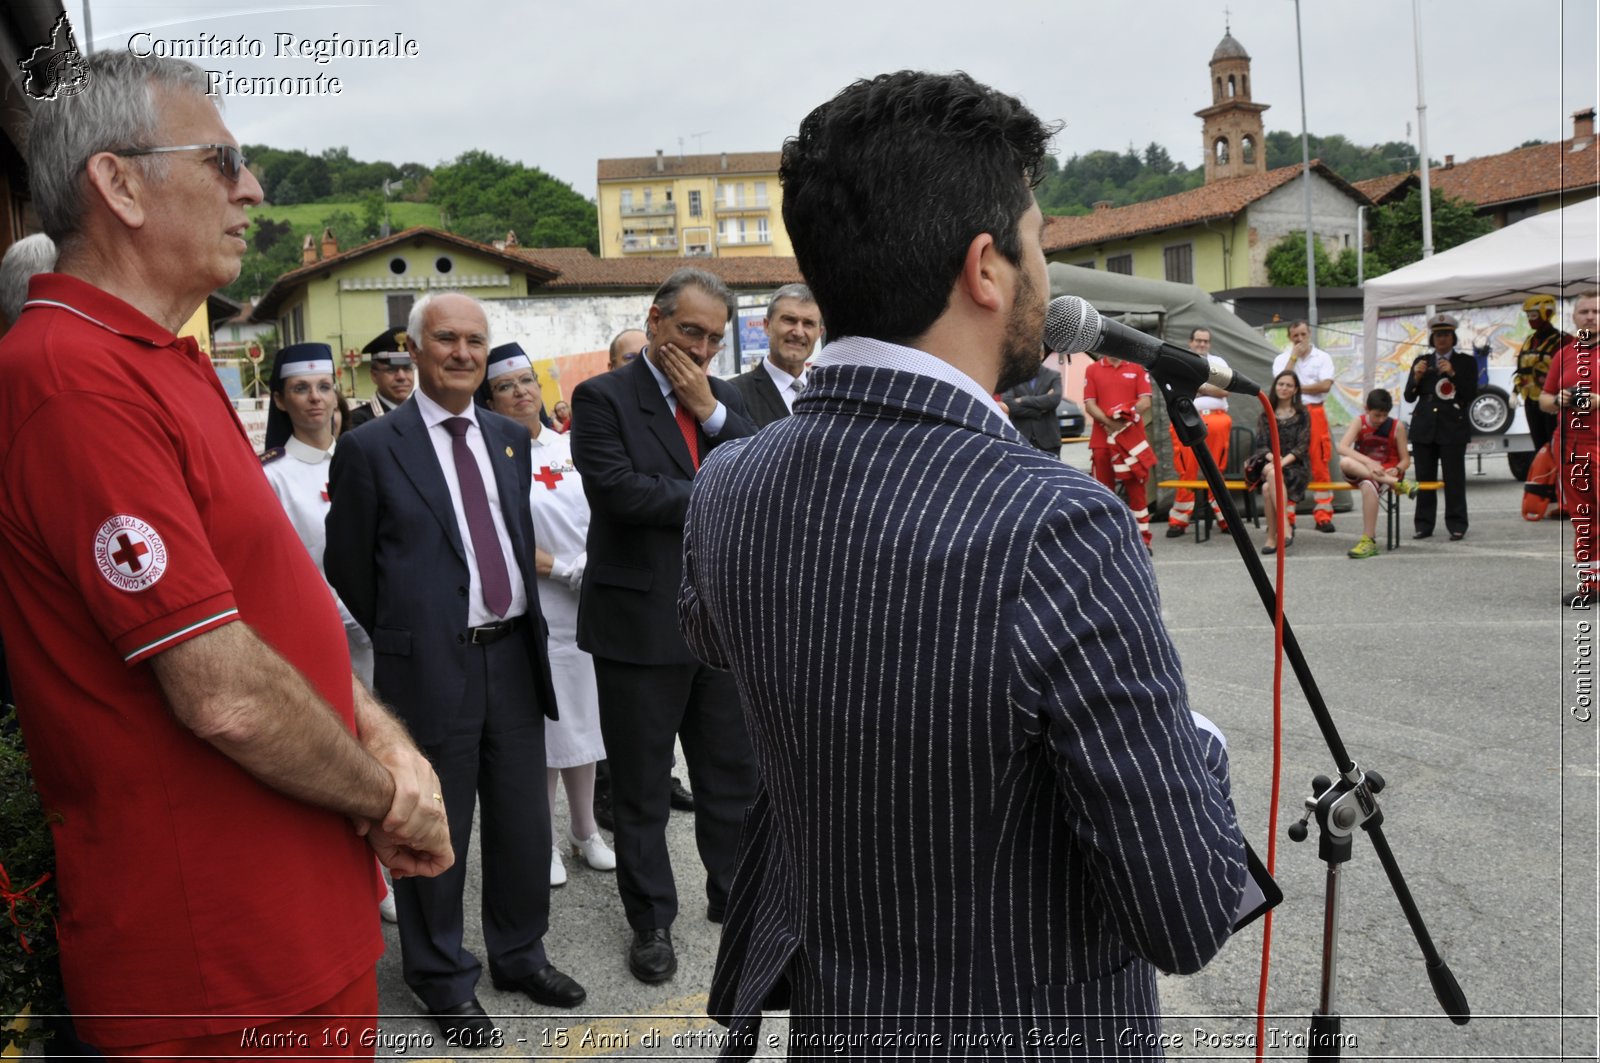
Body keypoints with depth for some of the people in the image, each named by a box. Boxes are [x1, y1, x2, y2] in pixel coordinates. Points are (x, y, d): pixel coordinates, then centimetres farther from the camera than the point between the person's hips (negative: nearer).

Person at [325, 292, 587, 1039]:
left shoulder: (511, 438, 9)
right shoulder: (370, 449, -8)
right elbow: (348, 564, -1)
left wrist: (523, 625, 13)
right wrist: (406, 637, 6)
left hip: (514, 656, 5)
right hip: (430, 668, -5)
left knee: (523, 823, 15)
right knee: (436, 834, 9)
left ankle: (520, 954, 37)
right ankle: (442, 978, 29)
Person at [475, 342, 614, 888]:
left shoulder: (571, 448, 7)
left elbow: (599, 521, 10)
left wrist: (577, 569, -4)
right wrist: (560, 568, -11)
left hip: (586, 604, 4)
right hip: (531, 611, -4)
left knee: (584, 718, 12)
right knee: (541, 725, 4)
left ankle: (584, 831, 27)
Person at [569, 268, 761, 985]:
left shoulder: (725, 401, 10)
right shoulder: (602, 398, -7)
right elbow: (618, 489, -21)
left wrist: (710, 409, -11)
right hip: (642, 622, -5)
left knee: (735, 776, 17)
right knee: (641, 788, 9)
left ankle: (734, 895, 36)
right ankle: (651, 922, 26)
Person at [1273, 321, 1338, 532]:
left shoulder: (1322, 357, 7)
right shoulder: (1282, 359, 11)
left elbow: (1325, 386, -7)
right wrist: (1293, 356, -6)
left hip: (1315, 414, -1)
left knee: (1320, 464, -4)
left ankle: (1323, 514, -2)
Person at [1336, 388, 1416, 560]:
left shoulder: (1396, 427, -3)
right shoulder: (1359, 423, -3)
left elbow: (1405, 460, 2)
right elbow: (1342, 447, -19)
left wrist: (1397, 470, -22)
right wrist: (1368, 461, -31)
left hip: (1387, 472, -2)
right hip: (1361, 473, 2)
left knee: (1369, 486, -38)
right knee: (1345, 463, -33)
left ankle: (1369, 541, -32)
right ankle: (1396, 484, -31)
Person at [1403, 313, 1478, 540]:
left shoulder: (1466, 362, 6)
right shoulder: (1422, 362, 13)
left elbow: (1471, 394, -4)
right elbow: (1409, 396, 10)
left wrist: (1452, 374, -15)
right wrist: (1416, 377, -8)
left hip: (1453, 429, -3)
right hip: (1424, 428, 3)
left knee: (1454, 479, -4)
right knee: (1424, 478, 4)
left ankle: (1456, 525, 2)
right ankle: (1424, 525, 9)